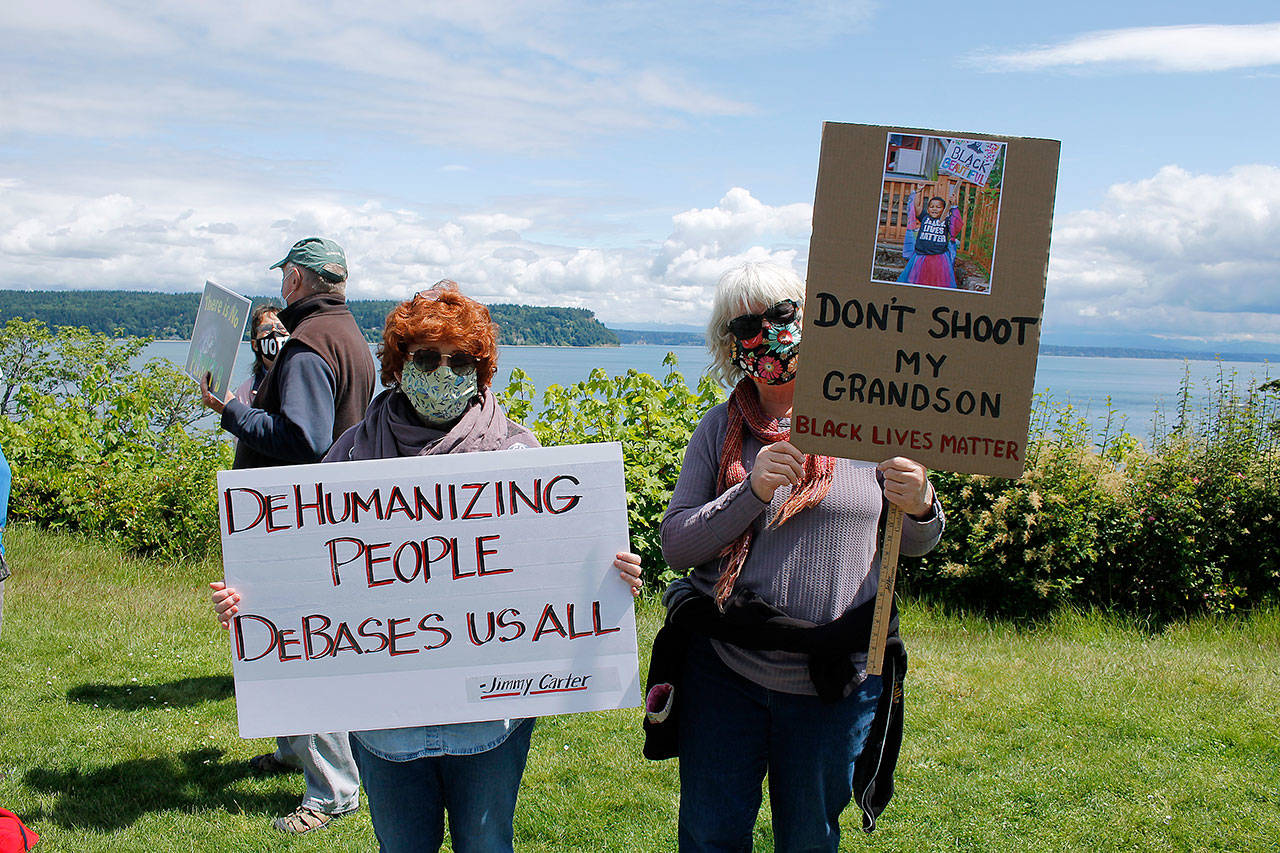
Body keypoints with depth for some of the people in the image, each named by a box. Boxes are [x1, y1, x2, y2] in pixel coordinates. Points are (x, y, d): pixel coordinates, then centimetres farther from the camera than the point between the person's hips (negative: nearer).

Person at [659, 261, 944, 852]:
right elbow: (675, 545, -5)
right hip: (723, 669, 1)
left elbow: (915, 544, 5)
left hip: (835, 681, 0)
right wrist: (754, 490, -20)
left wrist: (920, 507, -18)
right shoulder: (721, 429, 0)